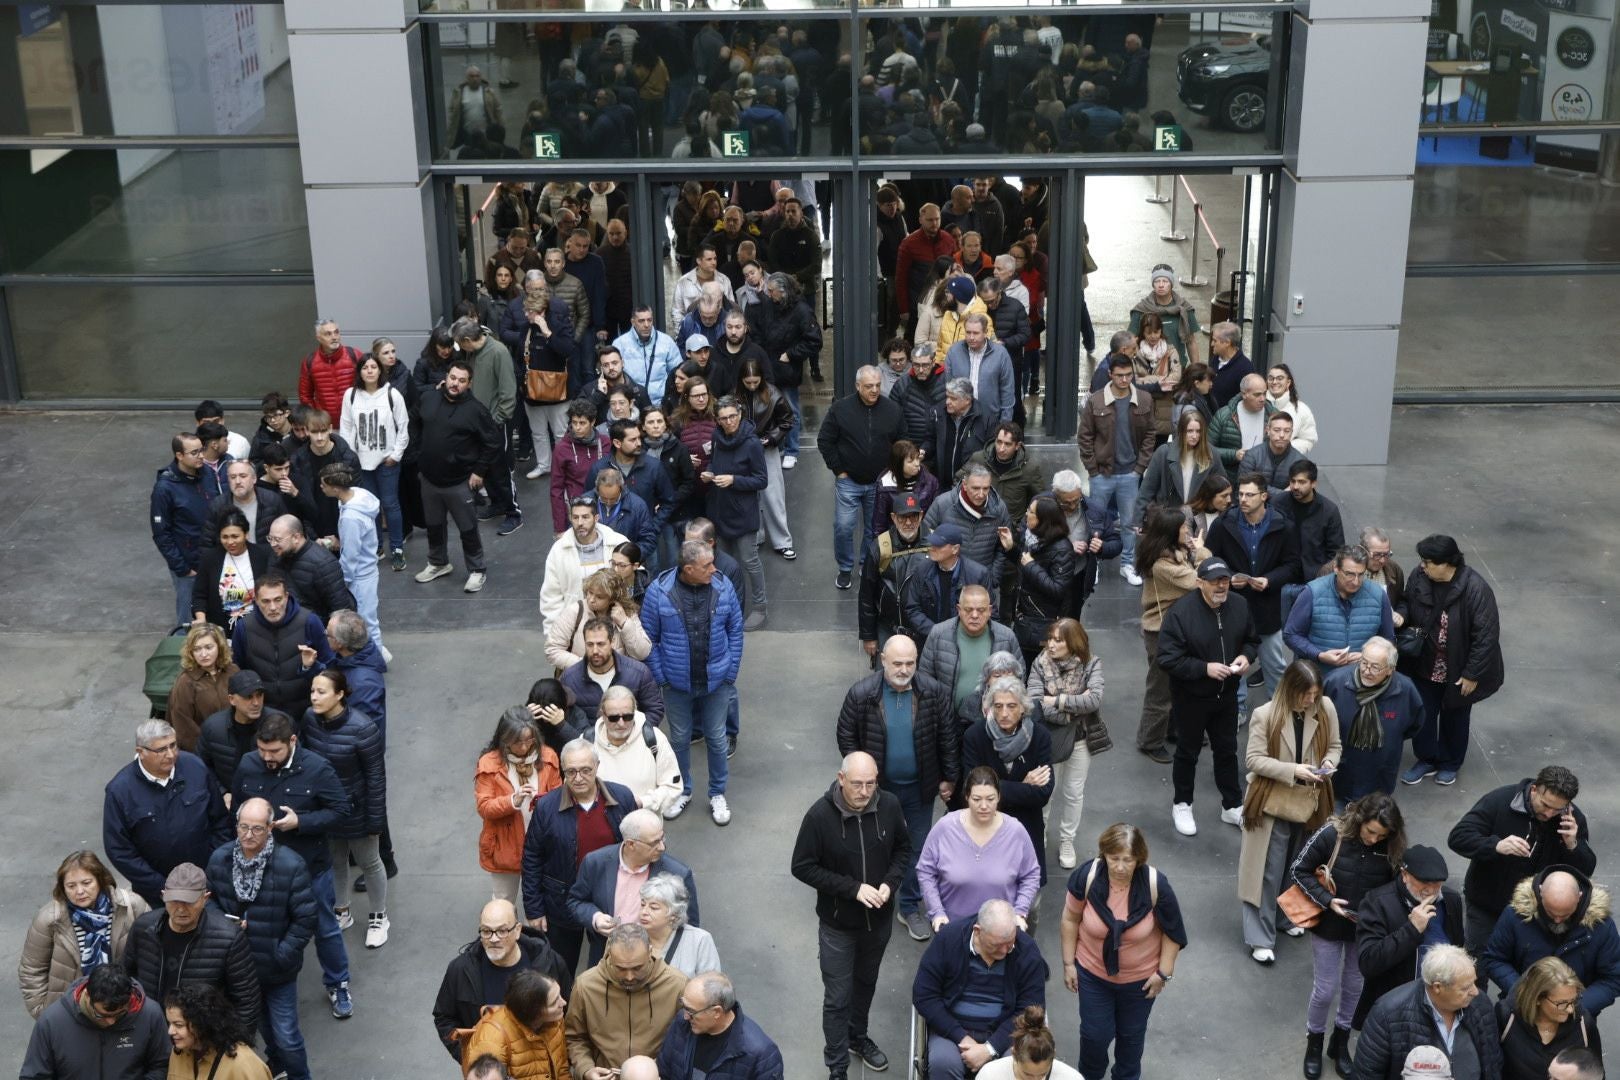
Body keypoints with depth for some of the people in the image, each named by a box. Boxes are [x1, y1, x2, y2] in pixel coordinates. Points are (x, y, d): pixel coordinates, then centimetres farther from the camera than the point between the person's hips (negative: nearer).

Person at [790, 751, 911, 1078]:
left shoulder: (889, 805, -15)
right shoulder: (820, 815, -24)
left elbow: (904, 848, 1)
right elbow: (802, 867, -17)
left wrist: (890, 883, -17)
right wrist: (853, 888, -23)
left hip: (879, 919, 4)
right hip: (837, 924, -4)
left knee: (866, 984, 26)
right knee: (837, 998, 5)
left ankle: (859, 1037, 50)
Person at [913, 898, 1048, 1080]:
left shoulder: (1027, 950, -9)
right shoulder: (948, 939, -11)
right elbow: (924, 995, -8)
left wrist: (990, 1049, -19)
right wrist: (961, 1037, -17)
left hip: (1004, 1031, 1)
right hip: (953, 1027, 0)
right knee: (943, 1063, -31)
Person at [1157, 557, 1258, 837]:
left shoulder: (1239, 606, -7)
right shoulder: (1180, 612, -24)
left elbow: (1252, 640, 10)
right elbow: (1167, 659, -24)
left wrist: (1246, 656, -12)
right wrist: (1205, 668, -30)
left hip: (1227, 695, 4)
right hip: (1190, 698, -4)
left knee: (1227, 751, 19)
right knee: (1188, 753, 14)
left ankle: (1232, 806, 35)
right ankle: (1182, 805, 33)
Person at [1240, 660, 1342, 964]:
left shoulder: (1326, 709, -7)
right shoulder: (1265, 715, -18)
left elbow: (1334, 745, 7)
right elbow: (1254, 760, -16)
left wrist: (1329, 763, -15)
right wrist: (1293, 771, -25)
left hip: (1310, 802, 4)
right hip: (1272, 803, -4)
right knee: (1268, 872, 1)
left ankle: (1289, 917, 41)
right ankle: (1260, 938, 8)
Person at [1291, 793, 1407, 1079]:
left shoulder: (1392, 847, -15)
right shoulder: (1332, 835, -23)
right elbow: (1299, 871, -13)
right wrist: (1326, 900, -23)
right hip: (1329, 924, -2)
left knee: (1354, 987, 18)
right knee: (1325, 990, 8)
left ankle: (1340, 1042, 40)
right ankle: (1314, 1042, 33)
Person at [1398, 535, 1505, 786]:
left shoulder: (1474, 588, -27)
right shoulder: (1418, 578, -13)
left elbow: (1486, 634, -22)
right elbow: (1408, 608, 10)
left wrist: (1472, 674, -18)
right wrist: (1400, 617, -11)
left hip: (1458, 671, -4)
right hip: (1425, 667, 4)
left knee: (1455, 718, 18)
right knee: (1422, 714, 15)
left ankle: (1450, 764, 40)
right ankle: (1427, 759, 38)